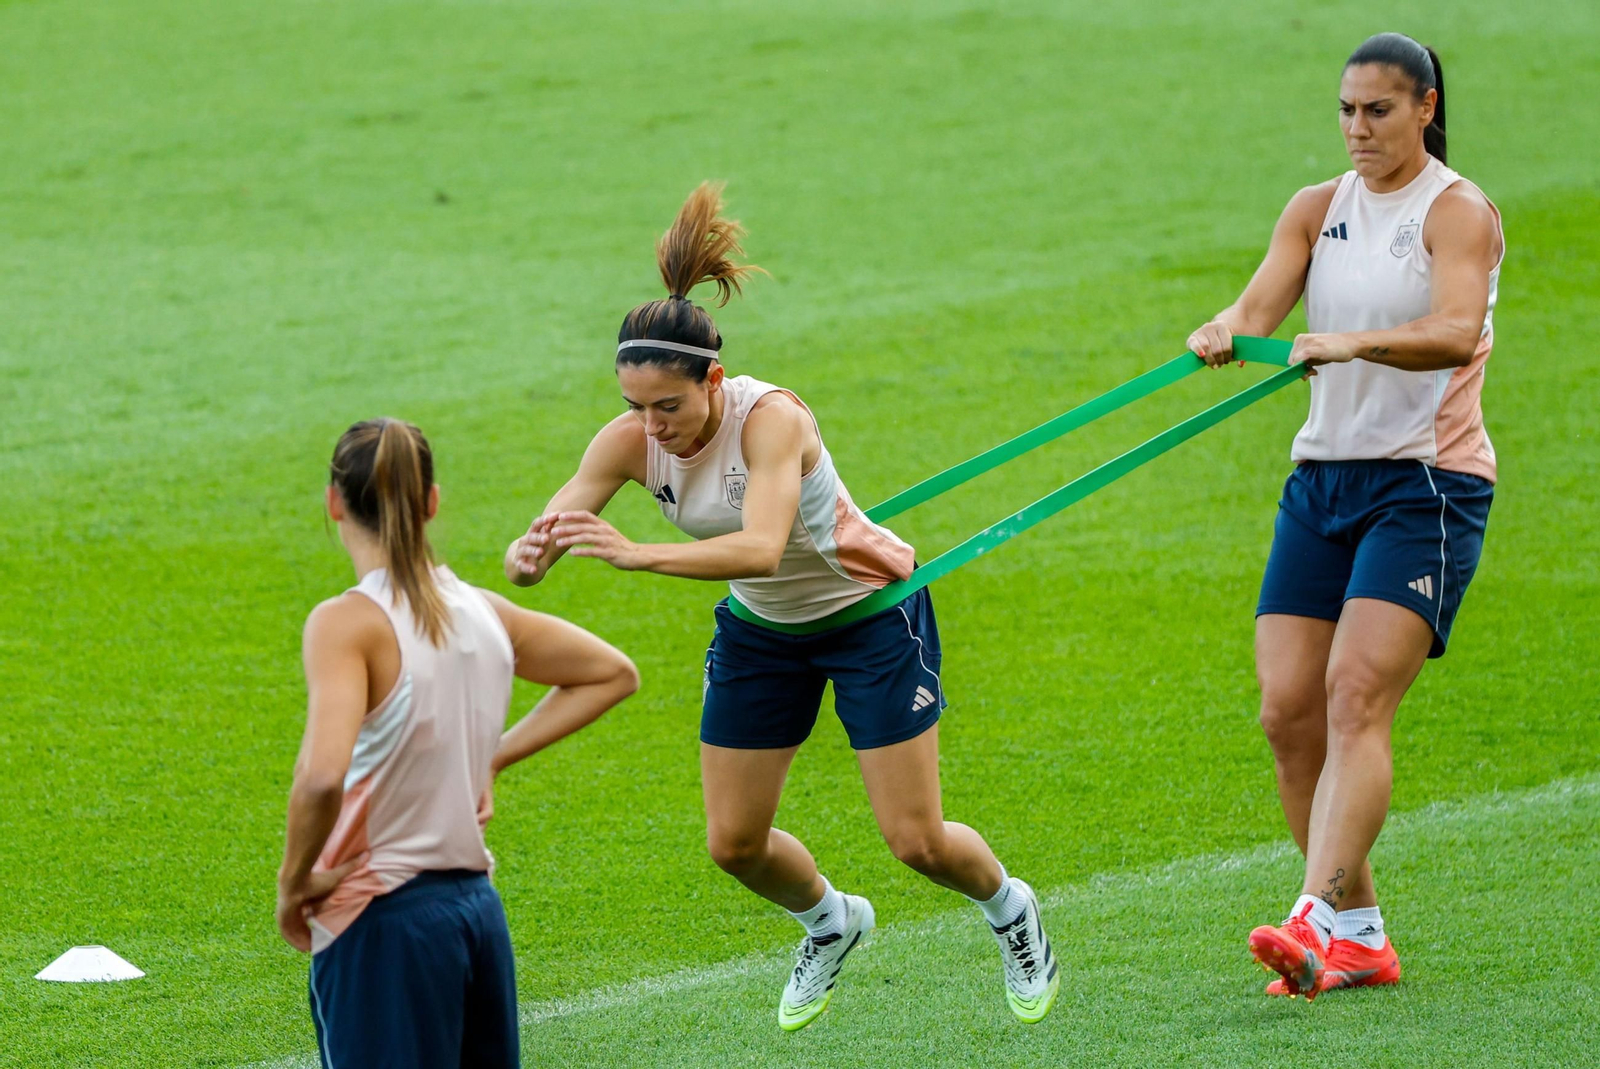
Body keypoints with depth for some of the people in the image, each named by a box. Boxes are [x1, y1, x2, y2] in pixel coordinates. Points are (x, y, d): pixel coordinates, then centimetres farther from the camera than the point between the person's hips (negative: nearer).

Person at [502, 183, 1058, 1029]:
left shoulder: (769, 418, -35)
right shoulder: (630, 441, -20)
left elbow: (760, 547, -49)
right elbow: (547, 535, -27)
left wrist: (634, 554, -60)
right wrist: (528, 556, -52)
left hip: (870, 610, -5)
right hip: (760, 632, 5)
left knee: (917, 840, -3)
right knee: (734, 844, 4)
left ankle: (1010, 910, 32)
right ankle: (831, 925, 38)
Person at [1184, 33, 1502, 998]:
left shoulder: (1458, 212, -7)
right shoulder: (1319, 210, 12)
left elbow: (1456, 332, -24)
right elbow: (1261, 304, -2)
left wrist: (1355, 343, -41)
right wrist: (1227, 330, -26)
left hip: (1428, 482, -6)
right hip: (1324, 476, 6)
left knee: (1357, 698, -20)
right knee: (1290, 709, -2)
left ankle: (1319, 920, -29)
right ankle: (1362, 938, 7)